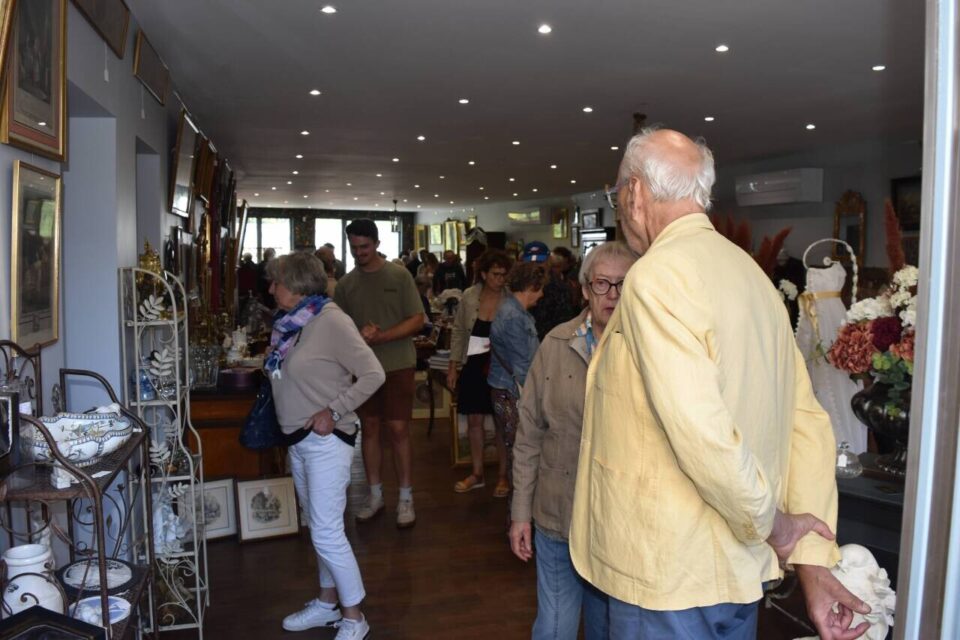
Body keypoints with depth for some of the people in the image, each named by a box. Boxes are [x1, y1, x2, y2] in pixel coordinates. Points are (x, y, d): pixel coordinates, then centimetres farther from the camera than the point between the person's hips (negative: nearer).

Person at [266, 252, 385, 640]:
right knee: (319, 527, 19)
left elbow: (373, 375, -21)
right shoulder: (291, 322, 6)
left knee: (327, 532, -3)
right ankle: (327, 603, 35)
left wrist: (333, 411, -20)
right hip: (298, 440, 8)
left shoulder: (331, 321, -18)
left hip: (326, 441, -8)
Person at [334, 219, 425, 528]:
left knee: (399, 430, -1)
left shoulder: (399, 275, -5)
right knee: (369, 428, 11)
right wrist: (357, 337, -16)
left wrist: (380, 337, -20)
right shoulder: (345, 283, 4)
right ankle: (375, 495, 25)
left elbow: (416, 321, -8)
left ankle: (405, 498, 12)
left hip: (397, 364, -3)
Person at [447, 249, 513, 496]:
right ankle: (477, 473, 29)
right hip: (473, 366, 4)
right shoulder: (469, 296, 0)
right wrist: (453, 366, 6)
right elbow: (458, 332, 7)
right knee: (474, 421, 13)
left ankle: (503, 476, 22)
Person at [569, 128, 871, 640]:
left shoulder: (656, 274, -19)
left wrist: (769, 523, -10)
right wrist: (814, 559, 4)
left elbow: (700, 430, -28)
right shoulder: (752, 274, 7)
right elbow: (808, 422, 5)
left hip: (669, 573, -8)